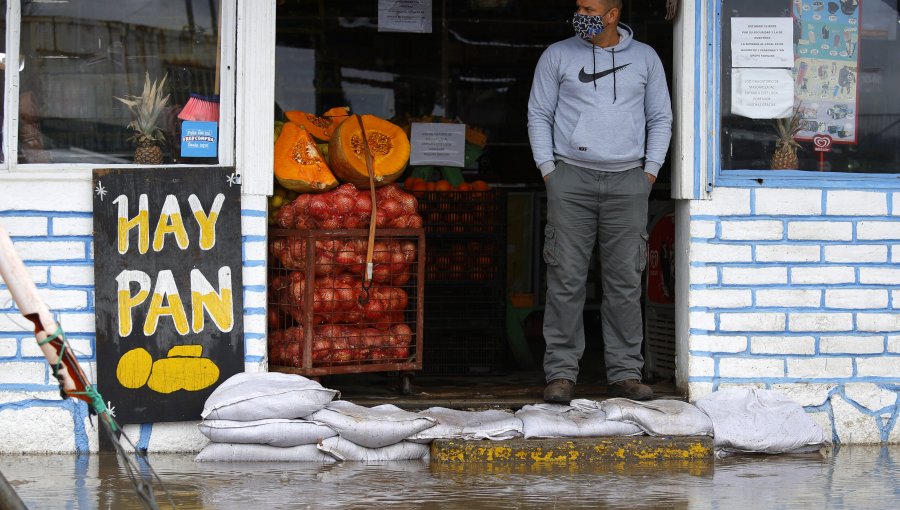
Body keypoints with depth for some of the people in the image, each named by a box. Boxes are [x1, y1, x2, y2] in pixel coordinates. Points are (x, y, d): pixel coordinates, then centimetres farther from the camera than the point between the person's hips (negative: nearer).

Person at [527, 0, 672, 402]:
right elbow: (539, 113, 10)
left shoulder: (644, 58, 11)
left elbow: (661, 117, 16)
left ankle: (625, 372, 3)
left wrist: (650, 171, 5)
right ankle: (561, 373, -2)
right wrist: (548, 170, 0)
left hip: (627, 181, 1)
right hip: (571, 177, -1)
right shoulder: (557, 56, 8)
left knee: (625, 281, -1)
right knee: (566, 279, -5)